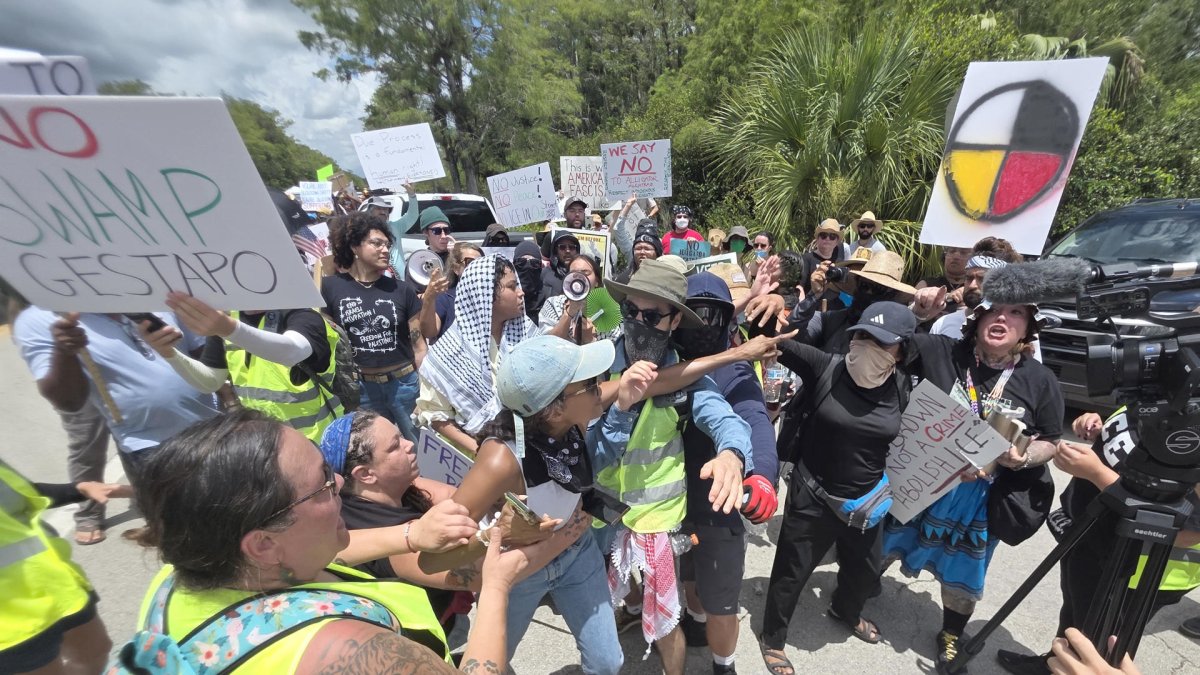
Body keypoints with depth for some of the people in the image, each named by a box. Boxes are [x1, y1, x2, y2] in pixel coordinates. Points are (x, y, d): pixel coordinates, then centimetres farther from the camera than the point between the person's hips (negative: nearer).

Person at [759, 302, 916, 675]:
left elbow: (908, 438, 10)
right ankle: (772, 639, 40)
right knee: (792, 572, 11)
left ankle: (846, 612, 65)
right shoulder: (826, 366, -20)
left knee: (864, 569, 30)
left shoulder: (902, 387, -7)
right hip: (812, 497, -5)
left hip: (865, 501, 5)